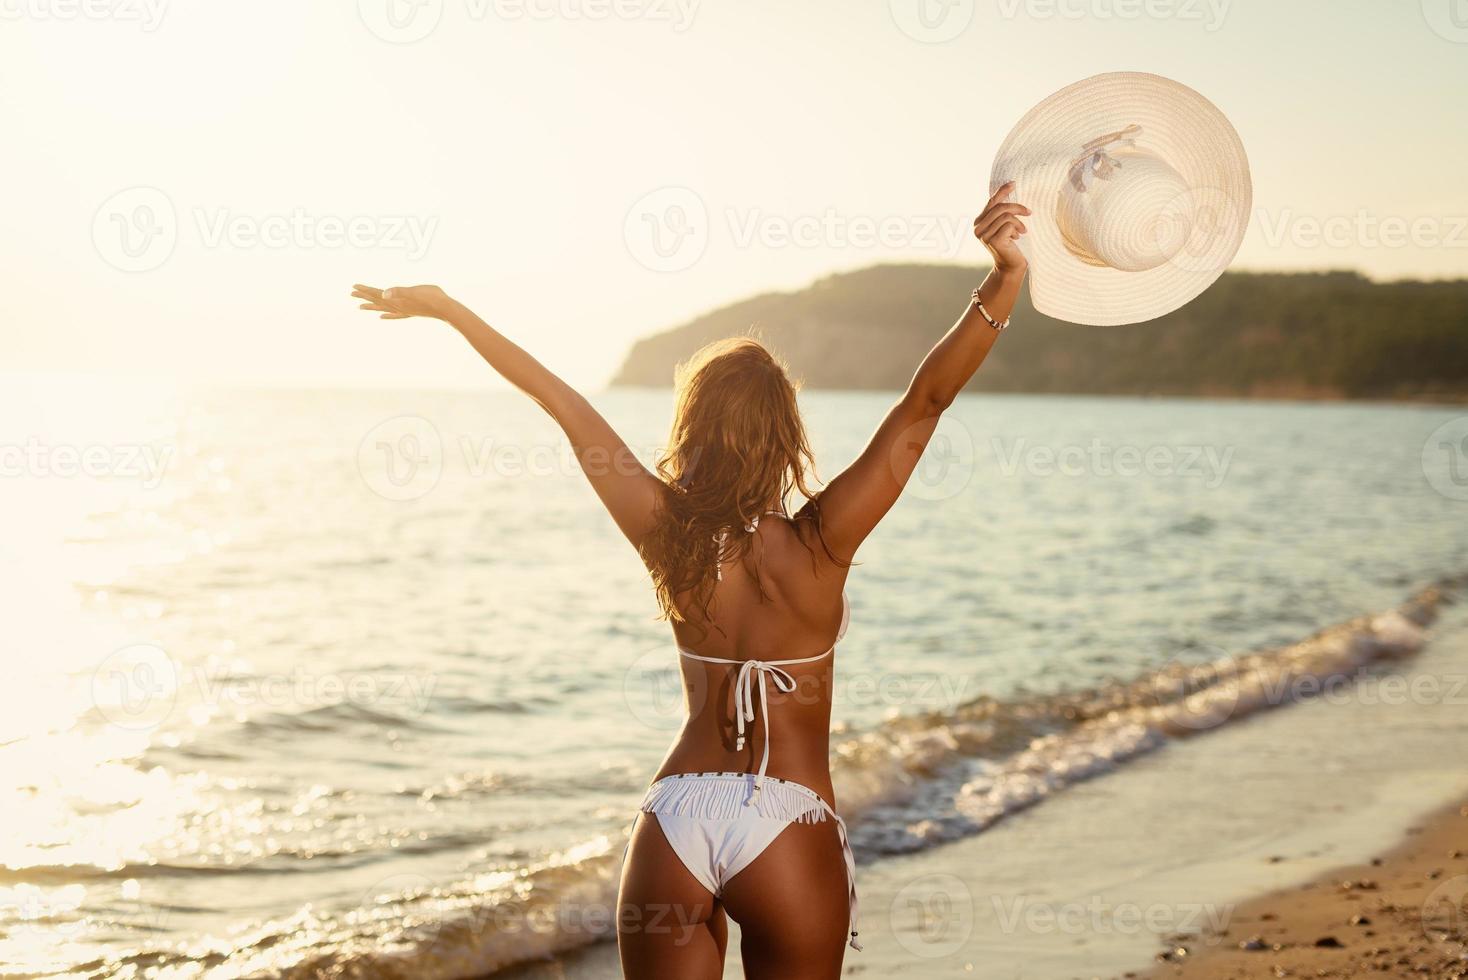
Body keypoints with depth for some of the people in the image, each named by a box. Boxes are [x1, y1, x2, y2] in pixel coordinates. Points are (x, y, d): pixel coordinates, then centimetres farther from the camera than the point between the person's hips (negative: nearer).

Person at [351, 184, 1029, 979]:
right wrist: (1004, 283, -25)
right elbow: (923, 405, -18)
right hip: (789, 826, -3)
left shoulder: (668, 538, -4)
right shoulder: (820, 545, -12)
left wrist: (442, 306, 7)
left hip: (675, 818, 3)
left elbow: (562, 402, 2)